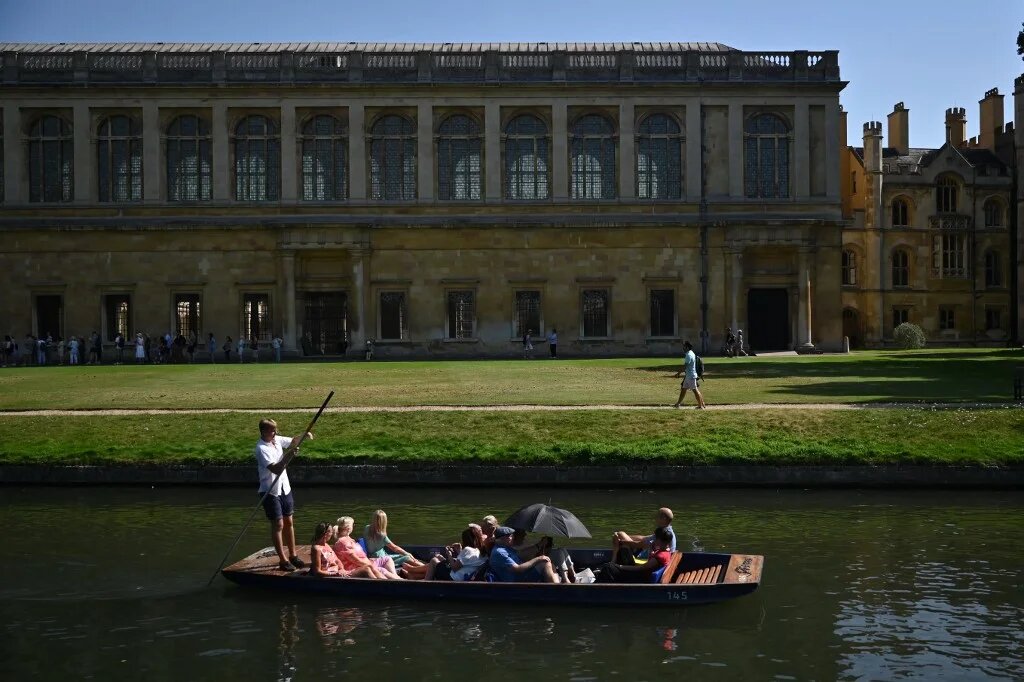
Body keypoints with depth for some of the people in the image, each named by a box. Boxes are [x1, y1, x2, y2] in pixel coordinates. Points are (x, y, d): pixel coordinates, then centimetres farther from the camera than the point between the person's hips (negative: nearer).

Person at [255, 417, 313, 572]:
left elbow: (293, 441, 17)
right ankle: (283, 561, 4)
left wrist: (305, 435, -4)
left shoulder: (277, 440, 1)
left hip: (284, 488, 7)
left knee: (289, 522, 13)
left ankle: (293, 556, 23)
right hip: (271, 491, -7)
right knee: (278, 525, -3)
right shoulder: (261, 449, -21)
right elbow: (276, 469, -29)